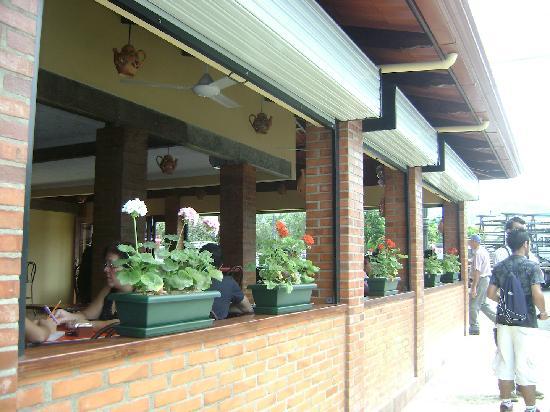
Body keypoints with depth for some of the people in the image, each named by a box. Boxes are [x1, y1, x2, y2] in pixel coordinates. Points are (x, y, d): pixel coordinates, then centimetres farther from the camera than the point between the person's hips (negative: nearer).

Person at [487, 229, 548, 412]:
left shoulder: (499, 267, 4)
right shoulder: (531, 266, -9)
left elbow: (491, 293, 3)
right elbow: (537, 295, -19)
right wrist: (543, 312, -1)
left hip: (503, 320, 4)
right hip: (525, 321, -4)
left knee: (504, 362, 11)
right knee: (525, 365, 3)